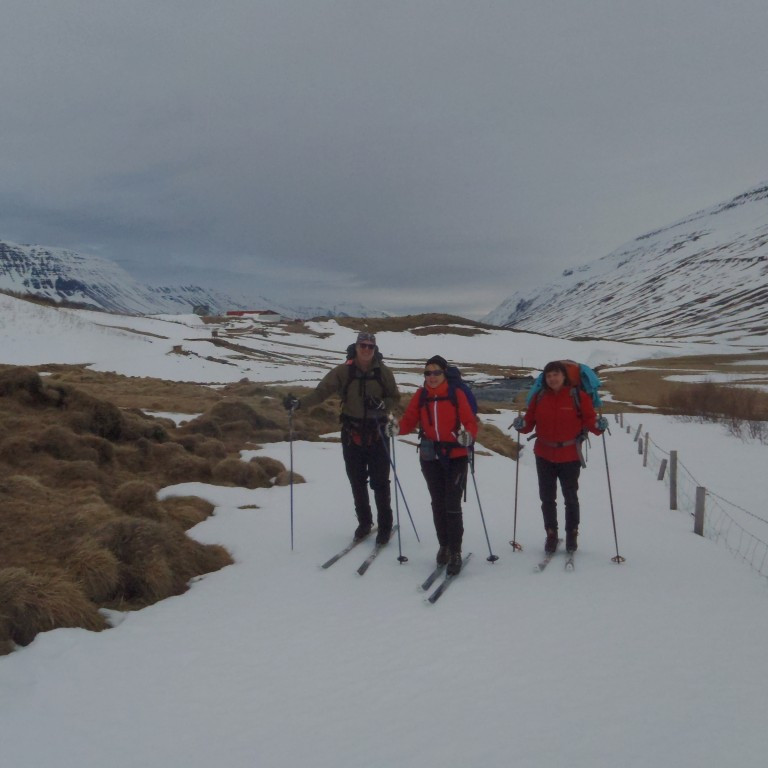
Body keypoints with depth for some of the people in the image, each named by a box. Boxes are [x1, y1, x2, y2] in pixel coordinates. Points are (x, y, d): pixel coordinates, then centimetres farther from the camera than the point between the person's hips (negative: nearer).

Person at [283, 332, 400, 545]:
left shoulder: (383, 372, -4)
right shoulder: (344, 371, -5)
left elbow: (395, 397, 5)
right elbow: (321, 391, -12)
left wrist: (381, 404, -17)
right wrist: (299, 402, -27)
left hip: (377, 434, -1)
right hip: (352, 434, 1)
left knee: (380, 483, 1)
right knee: (357, 482, 12)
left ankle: (385, 525, 18)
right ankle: (364, 522, 31)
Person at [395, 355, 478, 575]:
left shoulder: (456, 394, -5)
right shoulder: (420, 395, 4)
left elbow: (470, 422, -8)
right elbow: (410, 420, 2)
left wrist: (468, 435, -28)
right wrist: (397, 428, -18)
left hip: (455, 457, -4)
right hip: (430, 458, 4)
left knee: (452, 506, -7)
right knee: (438, 504, 14)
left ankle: (455, 553, 5)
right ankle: (444, 546, 31)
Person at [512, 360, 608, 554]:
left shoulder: (578, 396, -8)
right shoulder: (539, 397, 0)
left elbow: (589, 419, -9)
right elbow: (530, 421, 1)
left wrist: (598, 426, -30)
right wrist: (522, 425, -20)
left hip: (570, 456, -2)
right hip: (544, 456, 3)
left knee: (570, 498, 11)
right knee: (547, 498, 11)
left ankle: (572, 534, 28)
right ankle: (551, 534, 26)